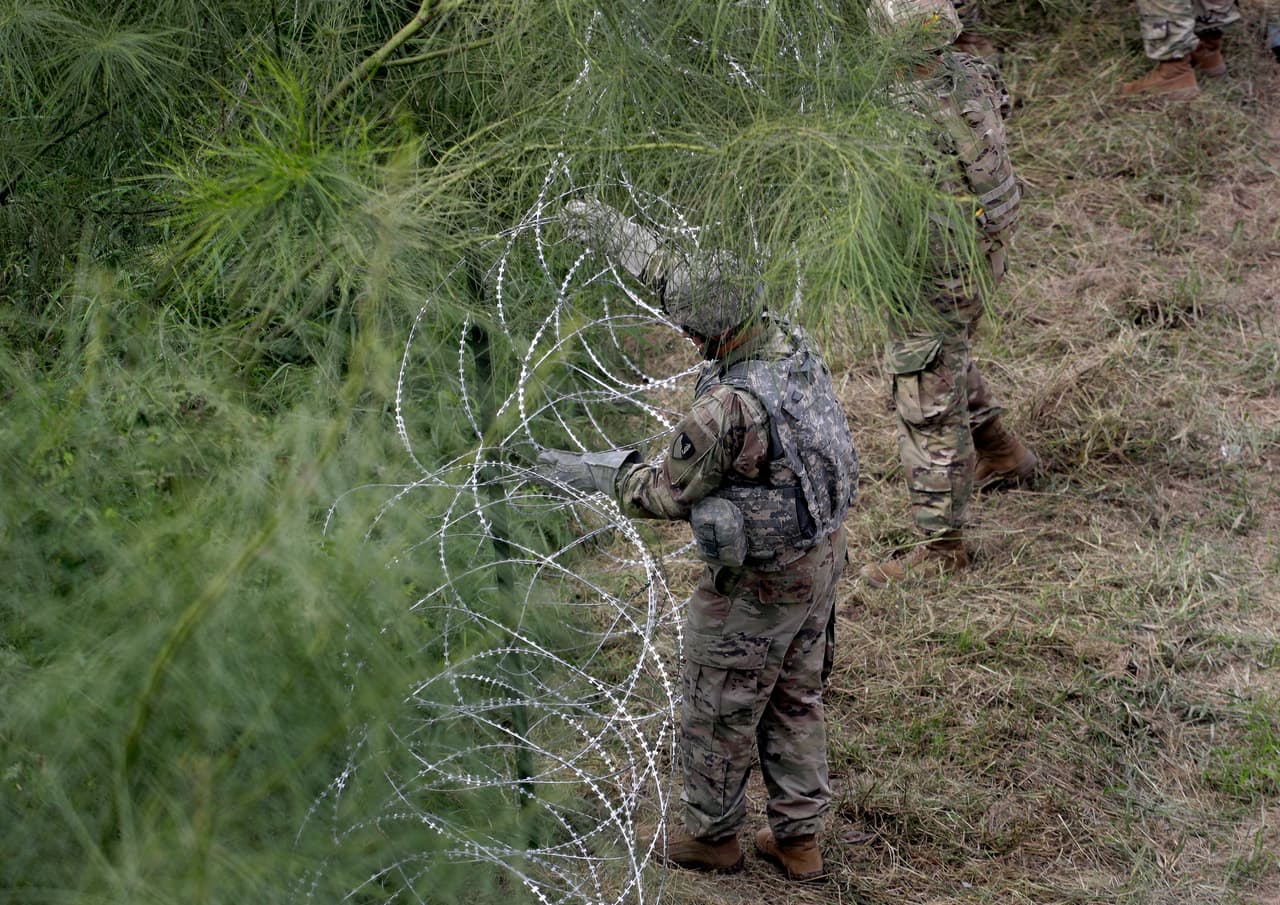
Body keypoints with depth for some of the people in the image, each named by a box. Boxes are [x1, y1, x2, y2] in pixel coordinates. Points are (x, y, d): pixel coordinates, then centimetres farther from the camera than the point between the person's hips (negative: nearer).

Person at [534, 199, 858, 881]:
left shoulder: (727, 406, -32)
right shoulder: (789, 340, -8)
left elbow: (667, 494, -17)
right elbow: (676, 278, 3)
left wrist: (587, 473, -4)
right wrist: (608, 230, 10)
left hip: (757, 582, -8)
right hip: (820, 556, 8)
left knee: (719, 713, 14)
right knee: (795, 701, 21)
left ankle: (710, 836, 32)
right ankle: (798, 839, 32)